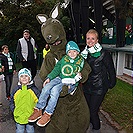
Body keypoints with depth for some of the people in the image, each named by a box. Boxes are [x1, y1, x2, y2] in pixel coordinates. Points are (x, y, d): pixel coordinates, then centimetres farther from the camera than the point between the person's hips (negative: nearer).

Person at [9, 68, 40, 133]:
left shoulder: (34, 90, -8)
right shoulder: (16, 90, -3)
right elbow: (11, 101, 7)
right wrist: (14, 111, 0)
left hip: (30, 117, -1)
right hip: (19, 117, 1)